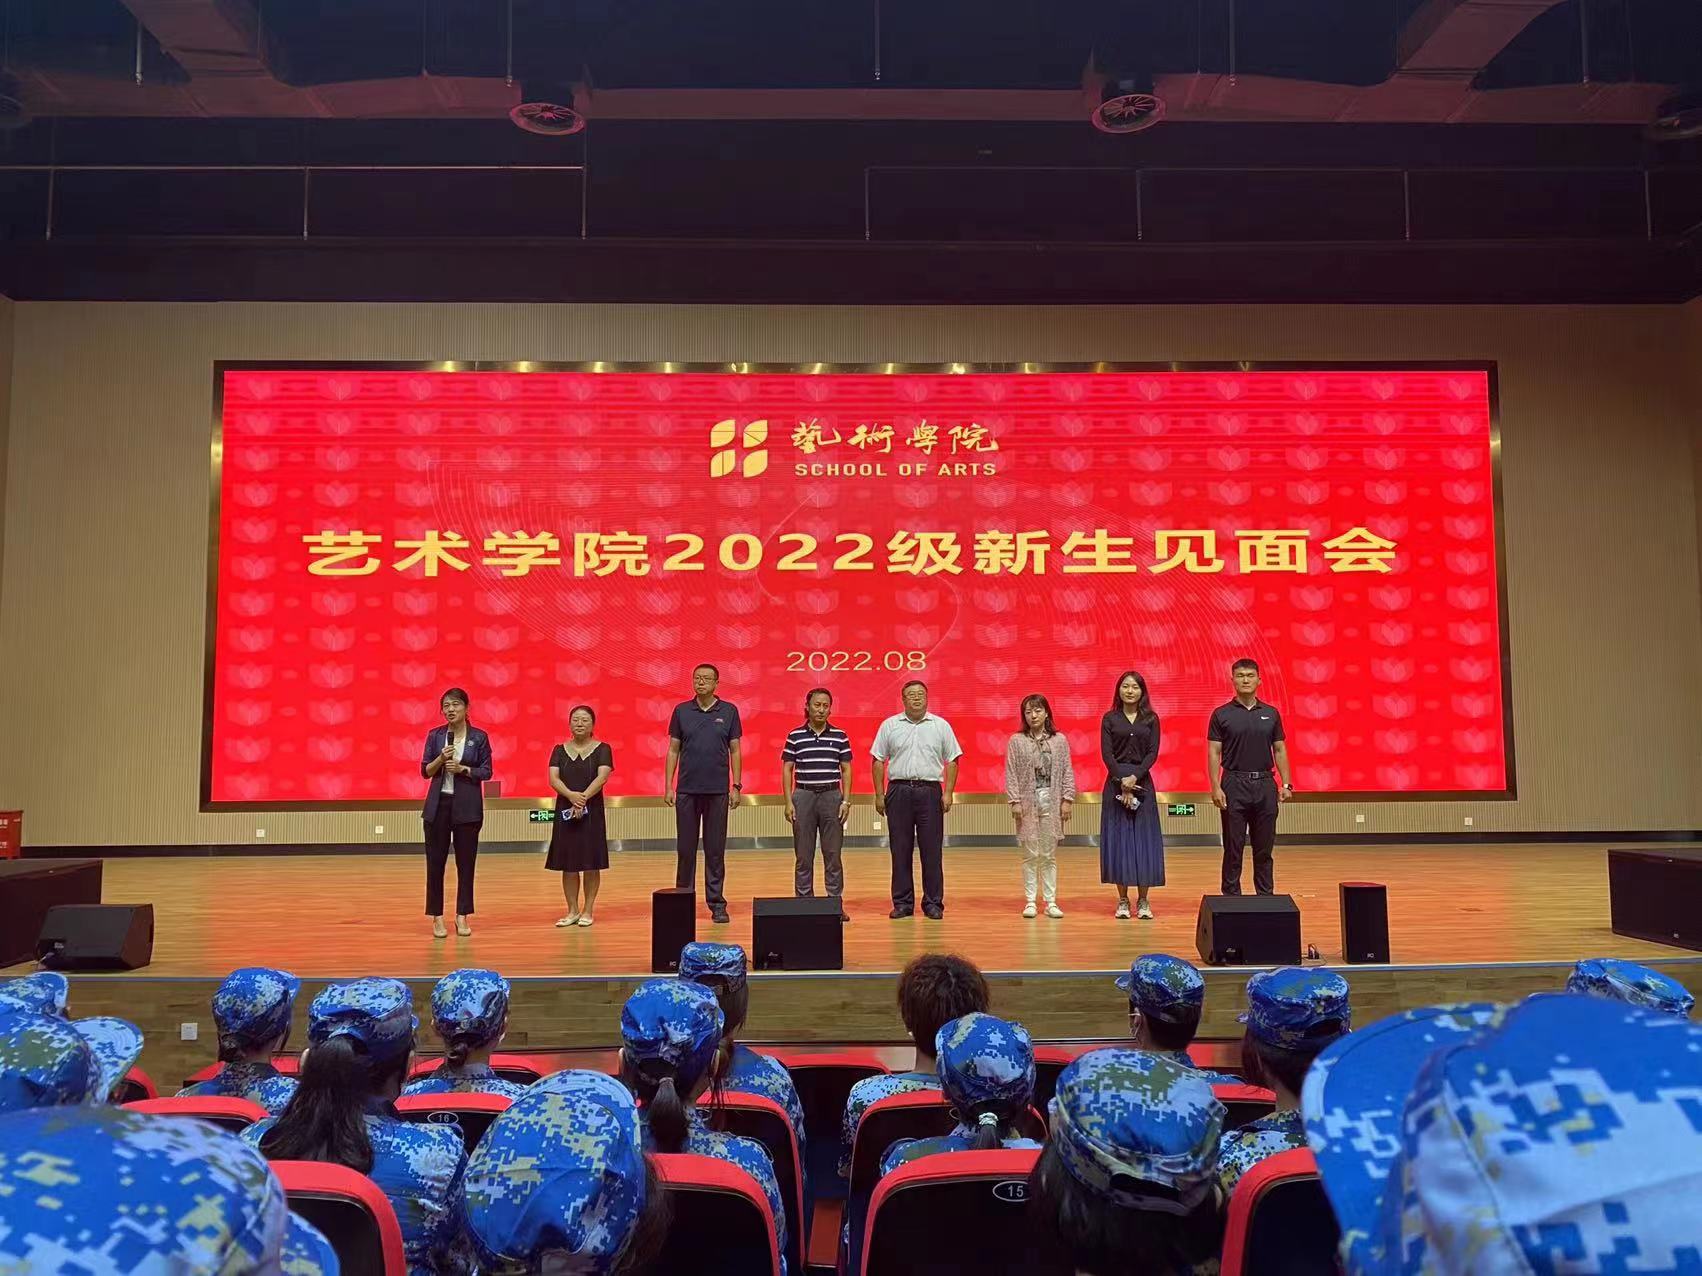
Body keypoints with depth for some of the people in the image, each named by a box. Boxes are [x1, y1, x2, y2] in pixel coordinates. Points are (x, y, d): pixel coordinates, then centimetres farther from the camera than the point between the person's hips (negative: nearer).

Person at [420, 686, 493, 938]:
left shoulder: (479, 737, 0)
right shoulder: (435, 735, 4)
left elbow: (487, 772, 0)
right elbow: (425, 771, 4)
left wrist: (463, 769, -14)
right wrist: (440, 759, -14)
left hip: (467, 806, -1)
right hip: (438, 804, 1)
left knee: (466, 862, 4)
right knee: (435, 862, 2)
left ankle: (462, 916, 14)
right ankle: (437, 917, 12)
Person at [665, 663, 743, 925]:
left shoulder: (729, 711, 3)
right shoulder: (681, 711, 5)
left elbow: (735, 751, 3)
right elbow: (673, 750, 6)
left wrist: (736, 785, -3)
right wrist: (668, 786, -1)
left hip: (718, 790, -1)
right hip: (687, 790, 1)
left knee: (715, 849, 4)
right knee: (685, 848, 6)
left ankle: (716, 903, 11)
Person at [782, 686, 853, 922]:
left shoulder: (840, 736, 5)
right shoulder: (795, 736, 3)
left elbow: (846, 770, 6)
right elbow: (787, 770, 4)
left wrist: (846, 801, -2)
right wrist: (788, 802, -3)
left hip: (831, 795, 0)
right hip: (803, 796, 0)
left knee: (833, 853, 3)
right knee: (803, 854, 4)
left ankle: (837, 904, 9)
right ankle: (804, 902, 12)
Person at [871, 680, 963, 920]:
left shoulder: (941, 726, 7)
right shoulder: (889, 726, 7)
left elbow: (952, 762, 7)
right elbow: (878, 761, 7)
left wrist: (948, 793, -2)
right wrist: (879, 795, 2)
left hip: (930, 791, 0)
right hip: (899, 790, 0)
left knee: (932, 850, 1)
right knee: (900, 849, 4)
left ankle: (933, 903, 10)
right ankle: (902, 902, 12)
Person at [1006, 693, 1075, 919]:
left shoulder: (1059, 741, 6)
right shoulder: (1016, 741, 2)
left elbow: (1067, 772, 6)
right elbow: (1011, 774, -1)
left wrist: (1067, 799, -1)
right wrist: (1014, 801, -8)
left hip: (1052, 802, 1)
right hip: (1027, 802, -1)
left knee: (1049, 855, 5)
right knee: (1030, 854, 2)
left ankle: (1051, 902, 10)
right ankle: (1030, 902, 9)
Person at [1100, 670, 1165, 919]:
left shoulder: (1151, 719, 6)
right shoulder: (1110, 719, 4)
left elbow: (1153, 753, -2)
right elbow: (1106, 754, -3)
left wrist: (1134, 777, -15)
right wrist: (1122, 781, -14)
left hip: (1142, 781, 1)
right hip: (1116, 781, 0)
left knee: (1144, 839, 0)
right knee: (1117, 838, 0)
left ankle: (1143, 901, 7)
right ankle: (1123, 900, 7)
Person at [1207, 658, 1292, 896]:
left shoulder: (1271, 713, 8)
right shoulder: (1222, 714, -1)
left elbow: (1280, 750, 10)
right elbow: (1214, 753, -3)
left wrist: (1286, 784, 1)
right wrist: (1215, 787, -12)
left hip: (1265, 784, 2)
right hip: (1234, 784, -2)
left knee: (1264, 847, 8)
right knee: (1233, 847, 3)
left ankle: (1266, 895, 17)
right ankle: (1231, 896, 11)